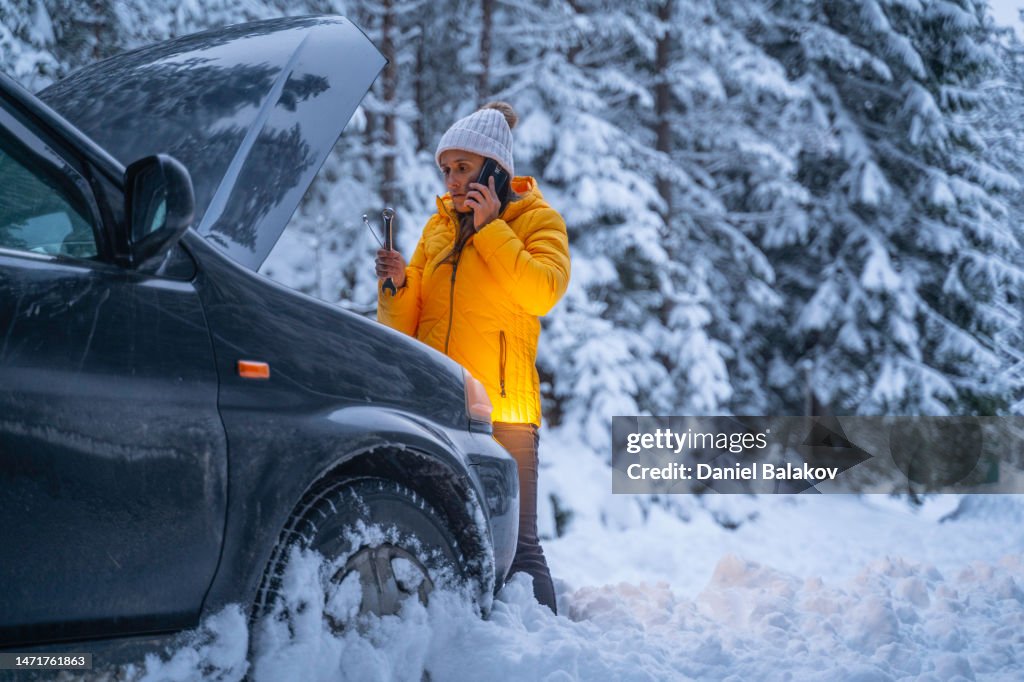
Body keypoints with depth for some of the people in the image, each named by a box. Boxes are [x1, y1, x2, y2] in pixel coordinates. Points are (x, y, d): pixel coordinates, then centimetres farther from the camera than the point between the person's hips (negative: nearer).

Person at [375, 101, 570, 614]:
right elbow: (405, 324, 16)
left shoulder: (536, 220, 6)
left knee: (514, 546, -5)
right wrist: (397, 285, -4)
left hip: (502, 408, -5)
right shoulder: (439, 225, 18)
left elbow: (543, 291, -15)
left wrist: (490, 227, -10)